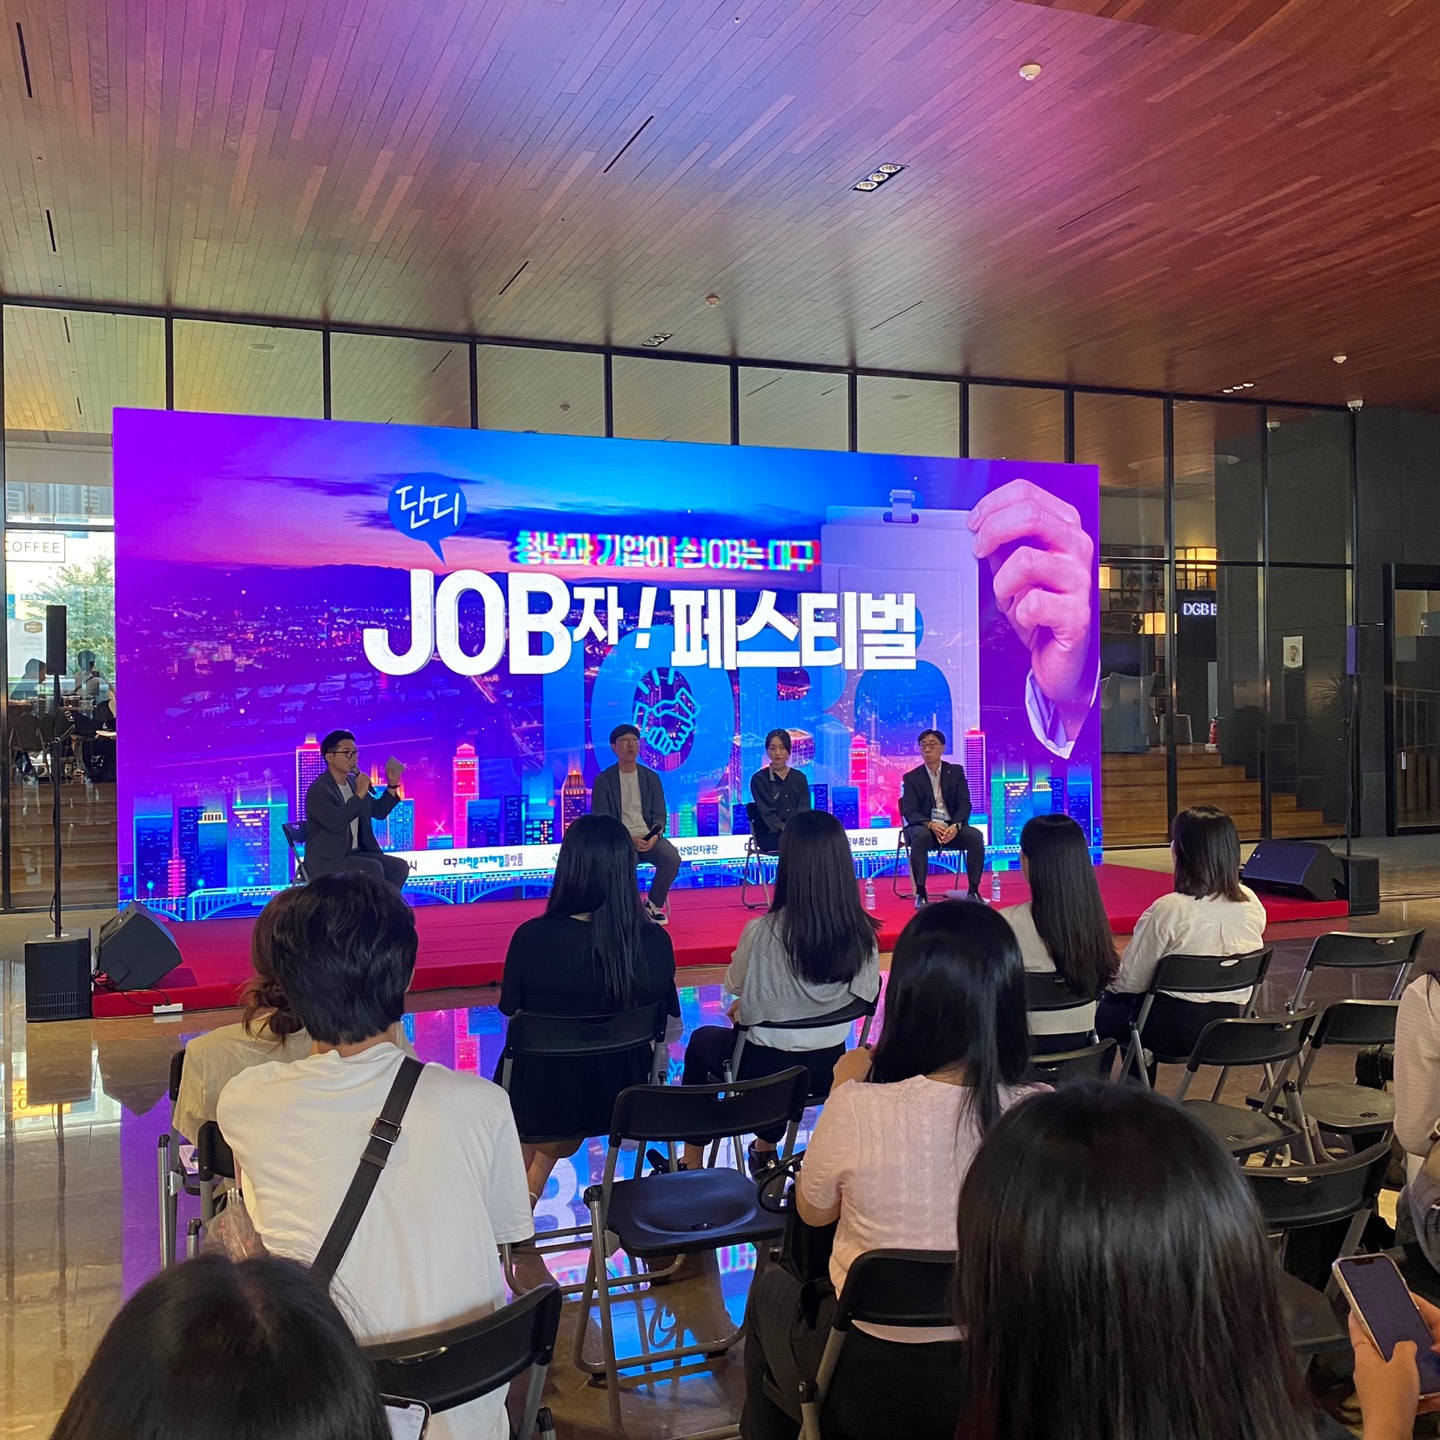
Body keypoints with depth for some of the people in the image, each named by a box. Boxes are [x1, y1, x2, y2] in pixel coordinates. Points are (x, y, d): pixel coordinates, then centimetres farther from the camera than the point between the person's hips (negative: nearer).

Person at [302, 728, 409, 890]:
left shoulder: (354, 781, 10)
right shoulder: (319, 790, -14)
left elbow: (379, 811, 20)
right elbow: (335, 822, -30)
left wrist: (392, 786, 7)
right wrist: (359, 794, -25)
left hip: (355, 854, 8)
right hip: (326, 861, -8)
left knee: (399, 866, -12)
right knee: (373, 868, -29)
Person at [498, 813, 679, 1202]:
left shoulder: (532, 938, -23)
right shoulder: (655, 941, -18)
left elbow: (509, 1011, -7)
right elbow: (668, 1020, -3)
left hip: (541, 1102, -2)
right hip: (620, 1098, 2)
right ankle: (530, 1193, 49)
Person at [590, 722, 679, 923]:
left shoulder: (651, 777, 11)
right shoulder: (603, 780, 2)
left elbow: (660, 814, 9)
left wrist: (654, 836, -14)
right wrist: (628, 839, -19)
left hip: (648, 836, 3)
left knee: (672, 858, -26)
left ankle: (653, 904, -3)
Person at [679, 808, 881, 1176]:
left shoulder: (763, 932, -27)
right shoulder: (864, 934, -16)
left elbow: (734, 985, -8)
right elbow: (863, 996, 0)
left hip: (763, 1068, -3)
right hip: (830, 1068, 4)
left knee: (702, 1040, 29)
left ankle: (692, 1163, 38)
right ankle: (765, 1151, 50)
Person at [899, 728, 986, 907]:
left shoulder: (956, 772, 8)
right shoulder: (911, 777, 2)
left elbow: (964, 805, -1)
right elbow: (909, 812, -7)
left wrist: (955, 826, -23)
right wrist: (930, 824, -28)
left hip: (952, 827, 2)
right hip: (924, 827, -2)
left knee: (976, 836, -28)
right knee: (920, 836, -37)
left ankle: (973, 891, -18)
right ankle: (920, 894, -32)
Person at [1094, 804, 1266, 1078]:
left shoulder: (1169, 909, -22)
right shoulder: (1251, 902, -2)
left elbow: (1130, 981, -14)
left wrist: (1106, 978, 7)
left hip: (1177, 1030, -7)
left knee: (1101, 1012, 18)